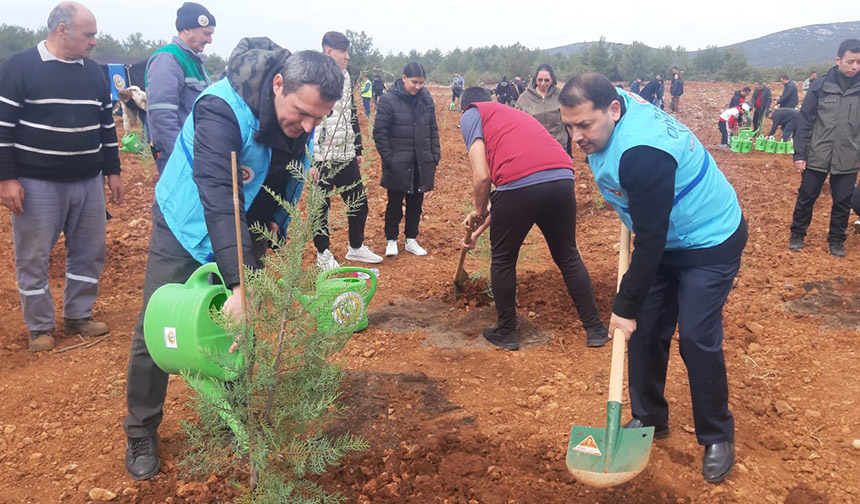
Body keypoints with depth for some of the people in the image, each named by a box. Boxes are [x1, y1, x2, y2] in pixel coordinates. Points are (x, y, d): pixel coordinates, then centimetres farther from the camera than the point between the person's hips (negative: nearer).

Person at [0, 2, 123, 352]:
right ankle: (40, 328, 19)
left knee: (89, 253, 10)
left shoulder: (94, 72, 9)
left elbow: (107, 126, 15)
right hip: (37, 185, -5)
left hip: (88, 182, 5)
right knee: (33, 258, 4)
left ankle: (78, 317, 27)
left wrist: (112, 171, 13)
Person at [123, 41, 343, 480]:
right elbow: (218, 197, -44)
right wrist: (238, 284, -51)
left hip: (246, 233, 5)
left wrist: (277, 220, -1)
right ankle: (141, 433, 19)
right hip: (188, 227, -5)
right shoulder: (222, 108, -34)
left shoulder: (302, 120, -12)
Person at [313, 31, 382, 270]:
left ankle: (356, 247, 31)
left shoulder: (345, 78, 12)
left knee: (359, 201, 13)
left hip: (346, 156, 7)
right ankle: (323, 254, 21)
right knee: (321, 206, 5)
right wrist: (310, 160, -18)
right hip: (322, 158, -7)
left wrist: (358, 149, 20)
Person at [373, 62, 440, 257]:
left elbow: (433, 130, 11)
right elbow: (379, 132, -9)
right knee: (395, 204, 8)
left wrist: (435, 156, 5)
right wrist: (388, 158, -12)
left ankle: (411, 240, 26)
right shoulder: (389, 100, -11)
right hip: (398, 165, -4)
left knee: (416, 203, 12)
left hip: (422, 164, 4)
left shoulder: (426, 99, 4)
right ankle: (391, 241, 22)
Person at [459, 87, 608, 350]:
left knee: (503, 259, 18)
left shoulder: (471, 115, 16)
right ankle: (595, 330, 32)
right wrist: (481, 228, 43)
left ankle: (506, 333, 30)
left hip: (521, 183, -6)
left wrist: (478, 211, 17)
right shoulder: (513, 113, 37)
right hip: (563, 178, 6)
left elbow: (482, 175, -1)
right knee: (568, 256, 24)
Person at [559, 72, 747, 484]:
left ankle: (717, 438, 13)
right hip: (664, 239, 9)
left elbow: (650, 241, -30)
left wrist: (626, 306, -23)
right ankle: (649, 420, 24)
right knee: (645, 330, 8)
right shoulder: (614, 102, -10)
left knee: (696, 339, -8)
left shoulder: (642, 154, -36)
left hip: (710, 243, -9)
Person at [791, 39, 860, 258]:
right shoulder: (820, 86, -4)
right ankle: (797, 234, 26)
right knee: (806, 197, 10)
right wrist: (799, 154, -6)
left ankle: (837, 240, 24)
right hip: (817, 156, -1)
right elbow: (805, 121, -3)